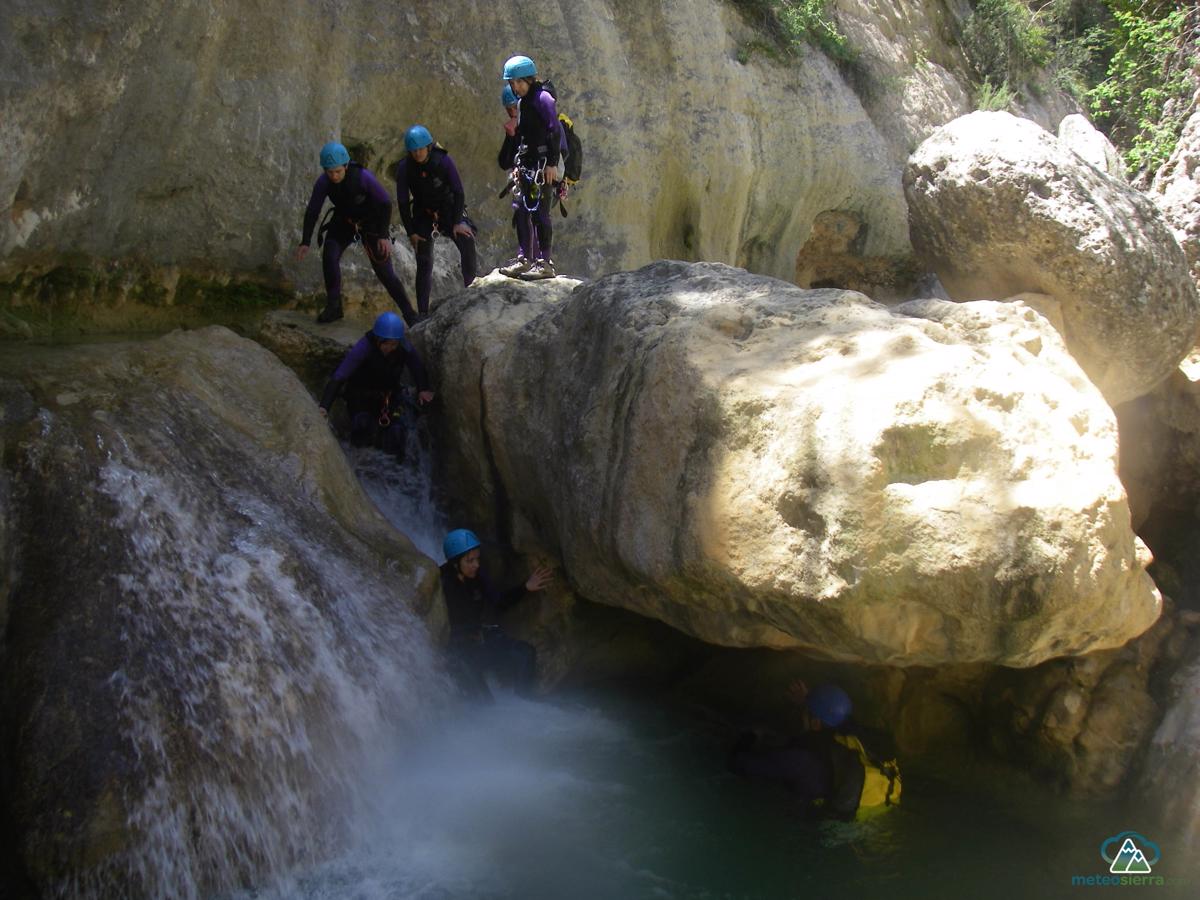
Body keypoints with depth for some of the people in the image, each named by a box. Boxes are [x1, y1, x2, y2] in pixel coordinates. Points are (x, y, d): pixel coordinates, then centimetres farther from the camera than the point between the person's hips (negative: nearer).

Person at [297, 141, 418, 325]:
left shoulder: (363, 177, -33)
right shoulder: (323, 181, -22)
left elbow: (386, 203, -24)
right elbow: (312, 211, -14)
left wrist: (384, 236, -27)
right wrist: (305, 242, -20)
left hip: (370, 222, -3)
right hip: (343, 221, 3)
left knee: (384, 271, -6)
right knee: (329, 256, -21)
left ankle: (409, 313, 8)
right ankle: (333, 307, -6)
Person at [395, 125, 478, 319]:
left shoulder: (444, 161, -20)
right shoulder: (404, 168, -15)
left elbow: (459, 192, -15)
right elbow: (402, 202, -8)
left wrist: (457, 222, -18)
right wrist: (410, 232, -9)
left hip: (448, 208, -1)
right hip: (423, 213, 1)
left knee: (467, 241, -26)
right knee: (424, 263, -3)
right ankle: (422, 312, 1)